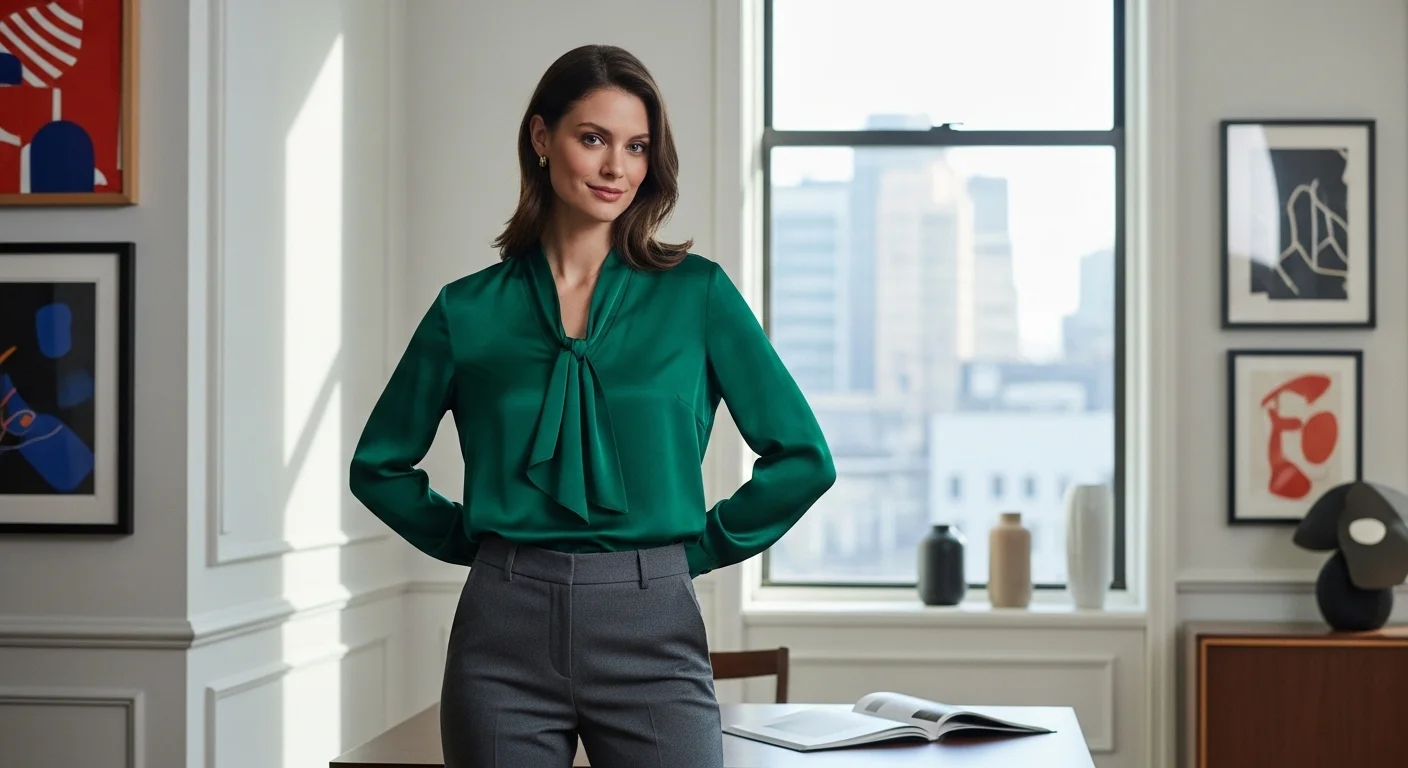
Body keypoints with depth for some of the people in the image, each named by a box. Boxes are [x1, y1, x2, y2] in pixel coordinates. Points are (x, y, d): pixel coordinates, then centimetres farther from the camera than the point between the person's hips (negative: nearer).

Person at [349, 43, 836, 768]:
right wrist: (470, 538, 7)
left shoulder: (697, 293, 2)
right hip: (506, 632, 1)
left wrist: (703, 546, 3)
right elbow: (378, 466, 15)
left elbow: (803, 457, 4)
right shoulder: (468, 309, 5)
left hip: (651, 629, -1)